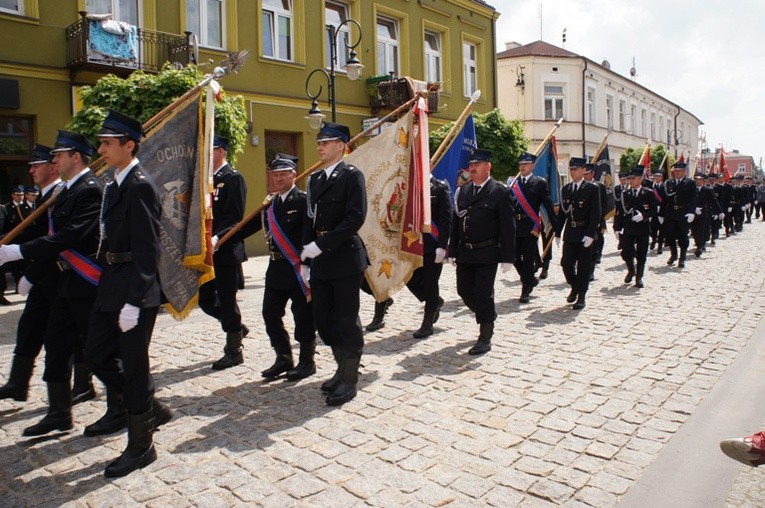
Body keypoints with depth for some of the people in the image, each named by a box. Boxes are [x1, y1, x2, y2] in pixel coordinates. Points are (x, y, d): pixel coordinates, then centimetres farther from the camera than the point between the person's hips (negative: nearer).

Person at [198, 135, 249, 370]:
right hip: (208, 251, 8)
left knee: (227, 299, -1)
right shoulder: (208, 179, 16)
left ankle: (234, 351, 12)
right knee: (205, 299, 11)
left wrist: (216, 238, -26)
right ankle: (236, 327, 32)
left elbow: (236, 217, -17)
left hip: (227, 251, -8)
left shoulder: (233, 177, -8)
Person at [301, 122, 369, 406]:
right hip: (320, 263, 7)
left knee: (347, 319, 0)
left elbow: (356, 217, -17)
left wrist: (322, 245, -21)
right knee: (323, 318, 11)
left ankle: (349, 380, 14)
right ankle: (343, 369, 29)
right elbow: (310, 220, 17)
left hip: (345, 258, -7)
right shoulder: (315, 179, 16)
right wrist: (305, 259, 12)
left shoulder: (352, 175, -6)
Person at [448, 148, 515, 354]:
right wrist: (452, 250, 7)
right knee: (464, 291, 10)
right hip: (465, 253, 6)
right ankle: (488, 316, 37)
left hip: (487, 253, -6)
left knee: (483, 294, -2)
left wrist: (507, 257, -12)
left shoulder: (500, 192, -6)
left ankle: (485, 339, 12)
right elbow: (456, 222, 12)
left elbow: (508, 227, -9)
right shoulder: (463, 191, 11)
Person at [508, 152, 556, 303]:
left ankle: (526, 291, 12)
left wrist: (555, 225, -3)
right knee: (515, 258, 6)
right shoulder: (513, 183, 10)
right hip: (514, 225, 4)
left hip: (530, 226, -4)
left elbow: (548, 205, -1)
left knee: (528, 259, 0)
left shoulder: (540, 182, 1)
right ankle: (531, 280, 31)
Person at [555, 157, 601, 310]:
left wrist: (590, 234, -17)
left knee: (583, 267, 3)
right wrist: (558, 233, 7)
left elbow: (596, 214, -10)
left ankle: (581, 296, 13)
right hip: (569, 233, 4)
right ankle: (575, 287, 27)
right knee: (566, 263, 2)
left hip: (585, 234, -4)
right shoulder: (565, 189, 10)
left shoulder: (592, 188, -5)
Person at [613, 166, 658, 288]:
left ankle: (639, 277, 15)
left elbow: (654, 210, -2)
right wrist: (617, 228, -1)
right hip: (628, 229, 2)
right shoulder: (624, 194, 6)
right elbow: (619, 212, 5)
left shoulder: (649, 193, 0)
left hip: (643, 229, -1)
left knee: (641, 255, 2)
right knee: (626, 252, -4)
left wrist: (643, 215, -20)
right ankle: (631, 270, 24)